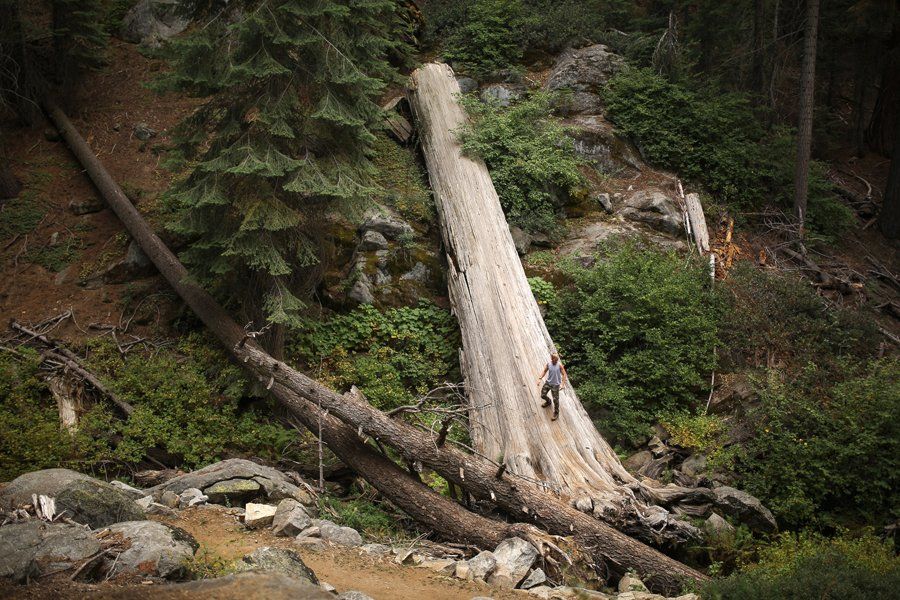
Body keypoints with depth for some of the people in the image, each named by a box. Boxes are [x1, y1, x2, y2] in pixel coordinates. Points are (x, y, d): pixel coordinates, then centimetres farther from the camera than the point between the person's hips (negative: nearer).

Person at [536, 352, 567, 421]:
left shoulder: (560, 365, -17)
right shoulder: (548, 364, -8)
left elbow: (564, 374, -13)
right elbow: (544, 371, 5)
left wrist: (563, 384, -23)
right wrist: (540, 379, -6)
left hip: (555, 385, -4)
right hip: (548, 382, 4)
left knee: (555, 400, 1)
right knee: (543, 395, 14)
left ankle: (556, 413, 21)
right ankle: (548, 402, 49)